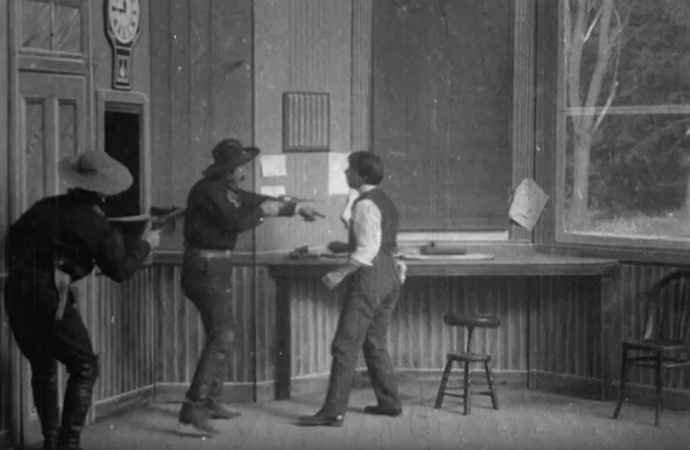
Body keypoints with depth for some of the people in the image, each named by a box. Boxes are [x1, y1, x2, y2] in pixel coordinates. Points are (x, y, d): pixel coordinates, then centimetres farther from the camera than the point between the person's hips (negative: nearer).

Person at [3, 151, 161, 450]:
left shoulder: (46, 207, 11)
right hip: (51, 296, -6)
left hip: (16, 292, 6)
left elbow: (13, 236, 18)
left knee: (42, 366, 21)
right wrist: (145, 245, 12)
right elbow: (120, 270, -2)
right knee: (84, 368, 8)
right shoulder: (96, 224, -5)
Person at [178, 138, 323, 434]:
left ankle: (211, 403, 25)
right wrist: (261, 212, -7)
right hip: (205, 267, -10)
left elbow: (257, 202, 27)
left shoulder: (226, 190, 15)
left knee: (223, 335, 17)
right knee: (221, 337, -16)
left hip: (216, 268, 10)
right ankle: (193, 407, -22)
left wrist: (296, 208, 34)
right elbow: (234, 221, -24)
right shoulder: (208, 190, -15)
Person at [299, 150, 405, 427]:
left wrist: (340, 273, -19)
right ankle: (389, 403, 23)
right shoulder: (385, 202, 15)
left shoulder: (365, 205, -15)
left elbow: (368, 250, -22)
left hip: (369, 278, -10)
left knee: (346, 346, -8)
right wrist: (346, 247, 17)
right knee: (375, 343, 19)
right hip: (390, 277, 10)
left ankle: (333, 412, -10)